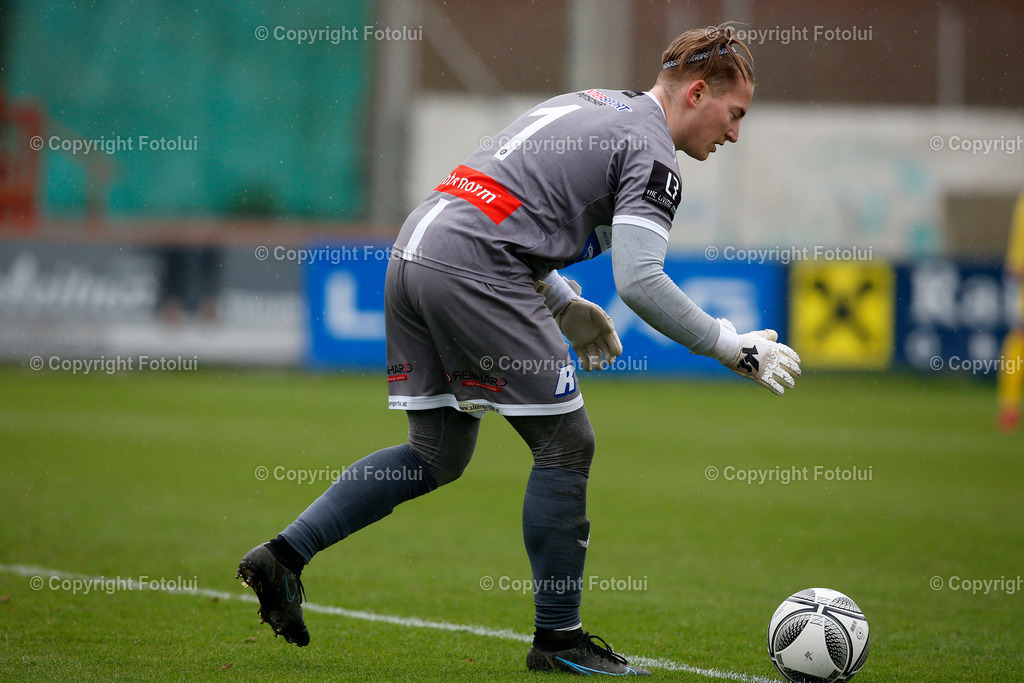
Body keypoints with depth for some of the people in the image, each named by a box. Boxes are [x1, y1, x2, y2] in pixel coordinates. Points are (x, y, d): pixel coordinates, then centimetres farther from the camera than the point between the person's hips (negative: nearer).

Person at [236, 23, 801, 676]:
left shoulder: (583, 104, 25)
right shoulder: (651, 149, -3)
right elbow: (639, 280, -15)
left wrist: (563, 305, 29)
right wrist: (735, 348, -6)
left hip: (414, 250, 9)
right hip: (473, 272, -9)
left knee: (437, 455, 17)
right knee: (566, 443, 1)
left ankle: (283, 555, 11)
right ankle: (558, 638, 7)